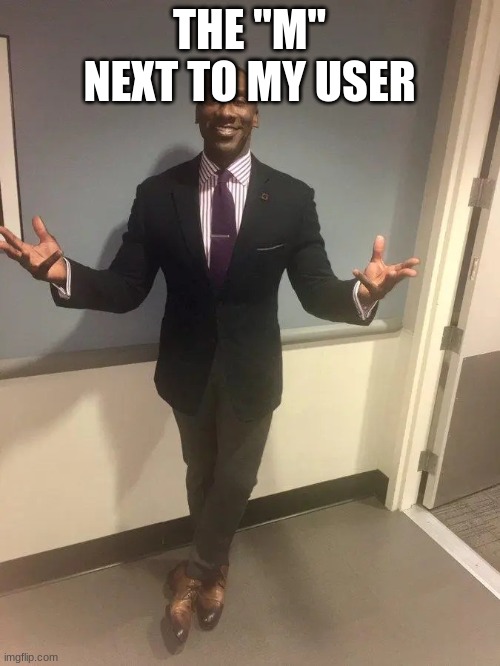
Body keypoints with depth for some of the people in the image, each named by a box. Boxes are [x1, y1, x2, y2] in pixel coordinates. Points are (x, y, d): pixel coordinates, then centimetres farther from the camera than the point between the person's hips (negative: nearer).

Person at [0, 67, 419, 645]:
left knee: (236, 480, 17)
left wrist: (362, 293, -35)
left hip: (252, 370, 0)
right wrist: (64, 273, -30)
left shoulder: (292, 198, -9)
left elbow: (315, 291, -12)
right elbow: (126, 289, -10)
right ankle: (212, 568, 52)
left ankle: (196, 571, 48)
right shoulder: (157, 194, -9)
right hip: (188, 369, 1)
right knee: (202, 475, 22)